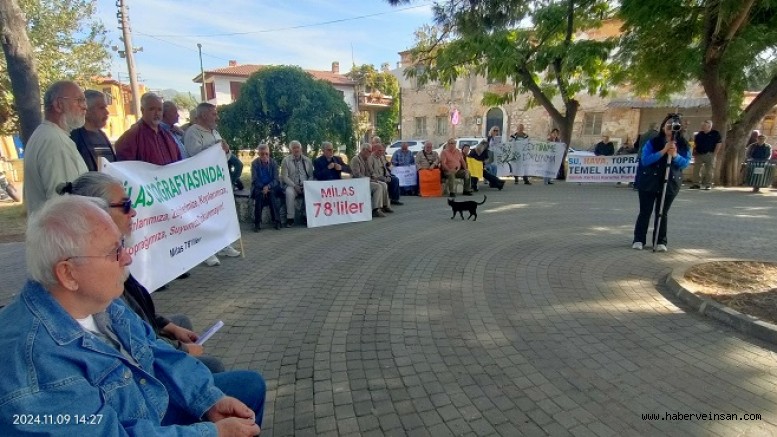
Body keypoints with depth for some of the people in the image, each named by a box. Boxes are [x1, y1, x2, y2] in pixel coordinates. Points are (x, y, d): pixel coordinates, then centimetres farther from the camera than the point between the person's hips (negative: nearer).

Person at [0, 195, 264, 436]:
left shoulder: (98, 299, -7)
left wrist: (210, 399, -6)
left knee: (250, 385, 13)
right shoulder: (32, 358, -32)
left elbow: (155, 351, 2)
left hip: (156, 407, 7)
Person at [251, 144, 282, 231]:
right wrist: (263, 188, -21)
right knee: (259, 194, -32)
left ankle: (277, 221, -25)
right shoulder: (254, 163, -2)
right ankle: (257, 223, -26)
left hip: (271, 187, 0)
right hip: (259, 187, 0)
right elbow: (254, 180, -4)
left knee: (271, 194, -31)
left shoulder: (273, 163, 0)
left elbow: (276, 180, -4)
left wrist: (268, 186, -23)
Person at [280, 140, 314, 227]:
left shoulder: (307, 160, 12)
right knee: (289, 193, -35)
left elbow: (311, 176, 11)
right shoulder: (286, 160, 5)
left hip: (305, 186, 2)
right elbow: (284, 177, -2)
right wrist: (294, 185, -14)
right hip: (291, 185, -1)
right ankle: (290, 218, -28)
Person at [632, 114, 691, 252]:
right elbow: (645, 160, -13)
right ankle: (639, 239, 10)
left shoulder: (684, 145, 5)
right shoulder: (652, 142, -3)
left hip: (671, 183, 2)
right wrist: (663, 151, -23)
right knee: (645, 211, 2)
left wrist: (675, 155, -23)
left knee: (663, 212, 5)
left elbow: (686, 163, -4)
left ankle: (661, 241, 11)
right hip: (649, 182, -2)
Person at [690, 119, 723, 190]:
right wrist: (695, 152, 5)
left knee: (709, 171, -1)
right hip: (699, 154, 4)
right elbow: (695, 144, 16)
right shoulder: (699, 134, 10)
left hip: (709, 155, -4)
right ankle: (696, 184, 8)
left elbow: (719, 144, -4)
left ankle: (708, 185, 5)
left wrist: (714, 154, -10)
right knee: (696, 169, 2)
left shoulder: (715, 134, -1)